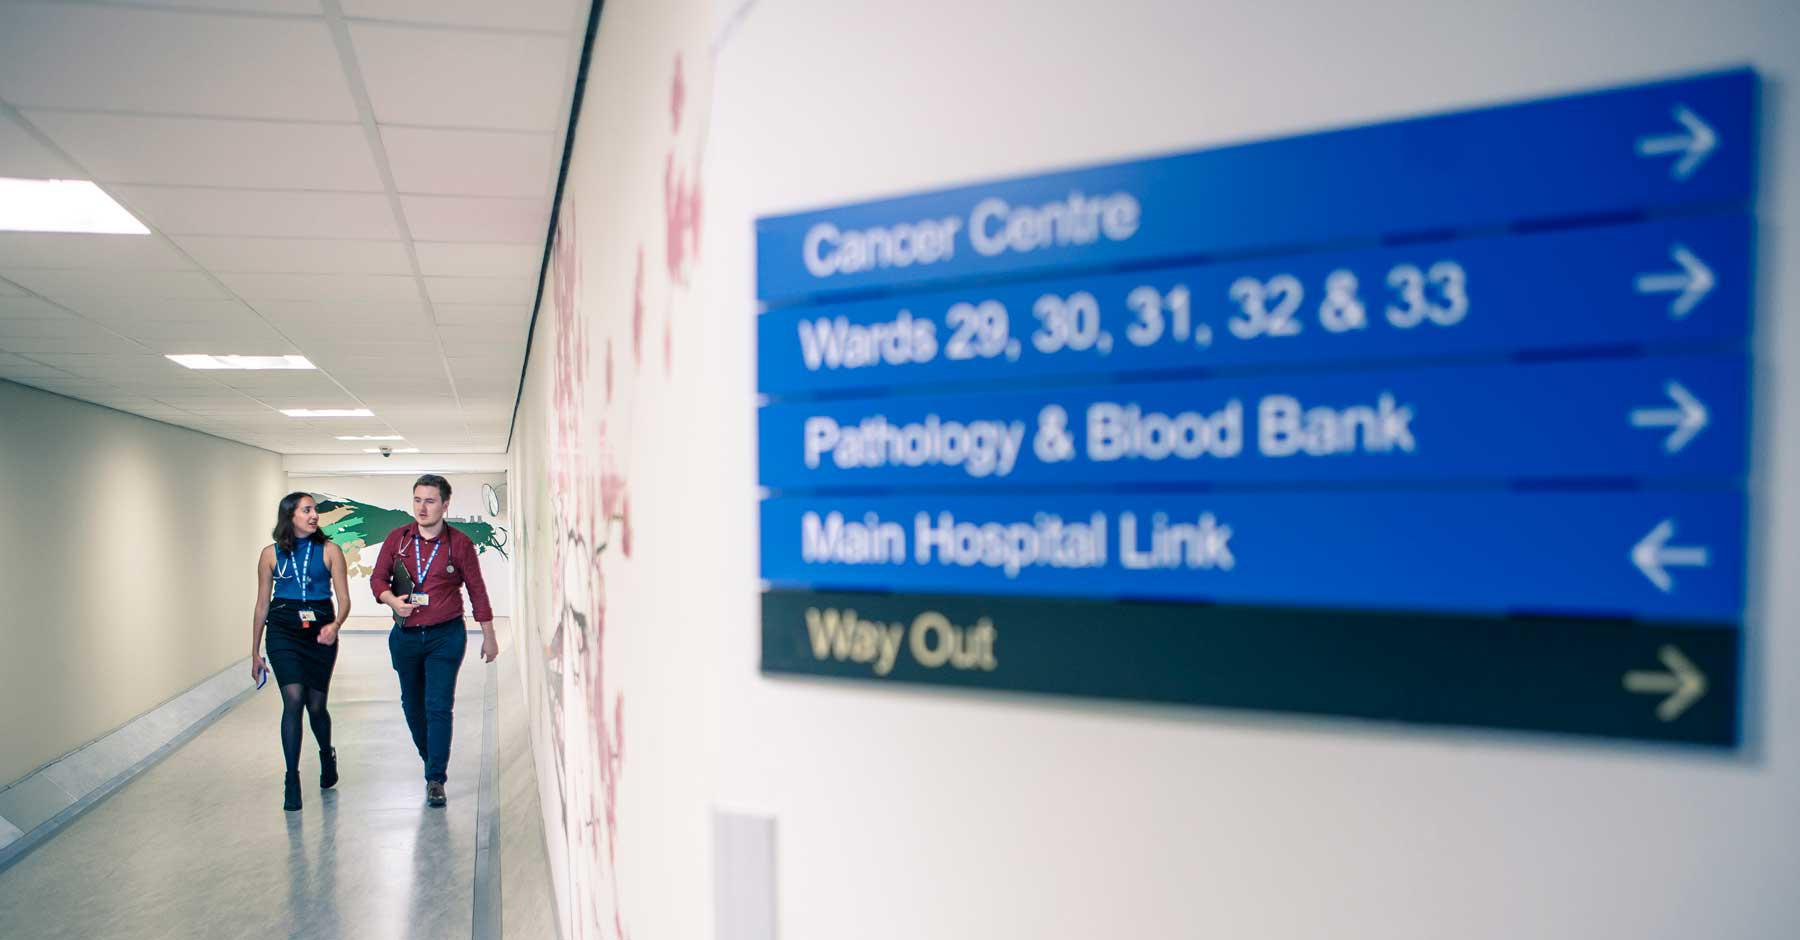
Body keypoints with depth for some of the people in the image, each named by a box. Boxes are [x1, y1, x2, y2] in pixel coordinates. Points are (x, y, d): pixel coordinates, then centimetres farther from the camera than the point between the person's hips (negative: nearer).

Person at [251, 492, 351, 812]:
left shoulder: (329, 551, 1)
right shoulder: (272, 554, 4)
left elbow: (344, 599, -1)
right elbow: (262, 605, 9)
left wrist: (335, 624, -23)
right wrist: (255, 653, 10)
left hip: (320, 632, 0)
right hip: (283, 632, 0)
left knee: (316, 705, 9)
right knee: (293, 700, -15)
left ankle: (327, 755, 40)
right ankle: (292, 780, -6)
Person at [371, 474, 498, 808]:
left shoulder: (459, 543, -5)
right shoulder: (397, 539, 0)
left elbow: (477, 590, 1)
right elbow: (377, 577, 8)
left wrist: (489, 637, 4)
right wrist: (393, 600, -15)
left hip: (446, 636, -3)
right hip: (405, 636, 3)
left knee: (438, 707, -8)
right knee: (412, 705, 16)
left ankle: (435, 779, -2)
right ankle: (430, 759, 38)